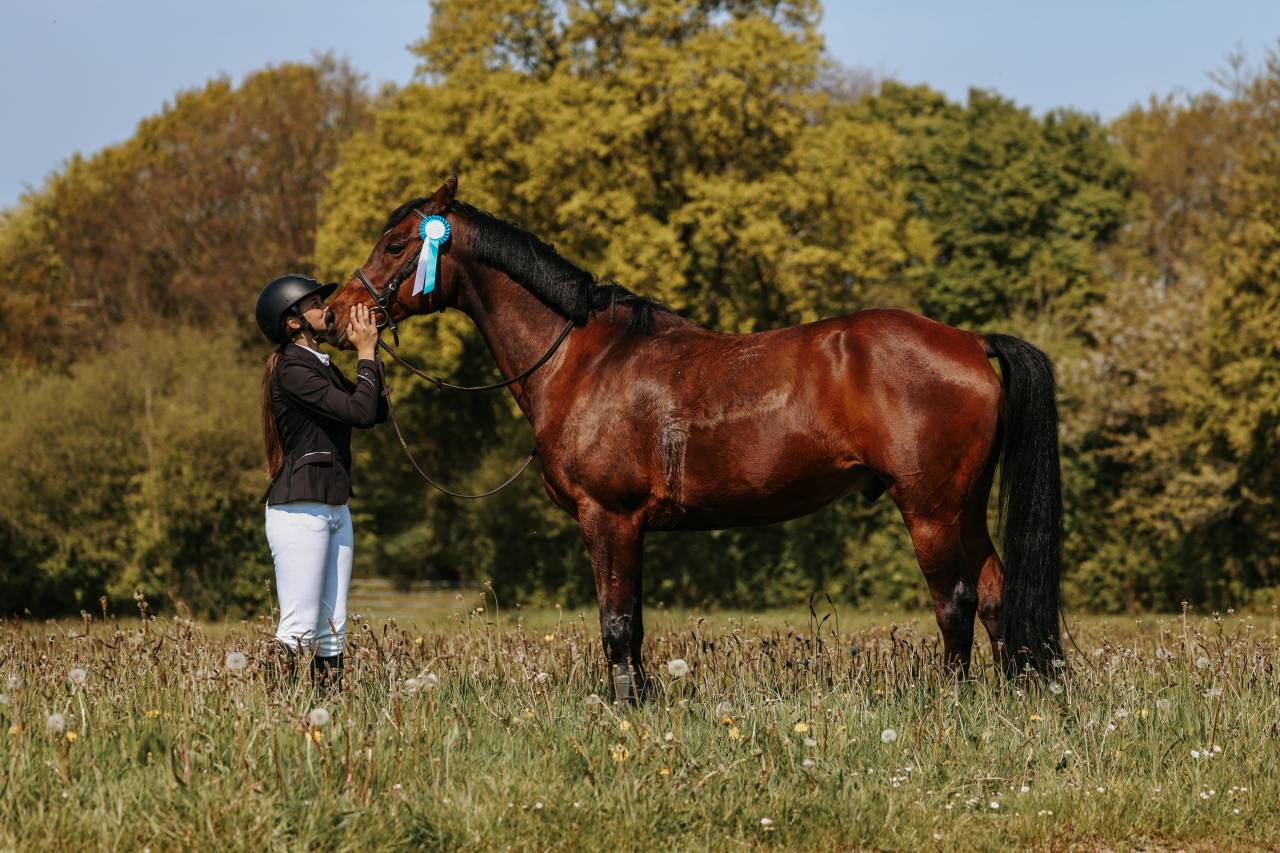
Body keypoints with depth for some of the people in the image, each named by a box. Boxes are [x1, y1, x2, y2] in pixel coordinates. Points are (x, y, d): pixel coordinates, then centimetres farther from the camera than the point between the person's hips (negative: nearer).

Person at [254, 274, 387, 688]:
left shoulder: (321, 366, 17)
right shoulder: (292, 369, -13)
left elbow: (378, 412, 14)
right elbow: (360, 412, -19)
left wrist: (370, 351, 7)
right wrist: (366, 354, -8)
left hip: (334, 509, 10)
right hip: (299, 509, -10)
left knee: (332, 633, 8)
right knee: (298, 633, -11)